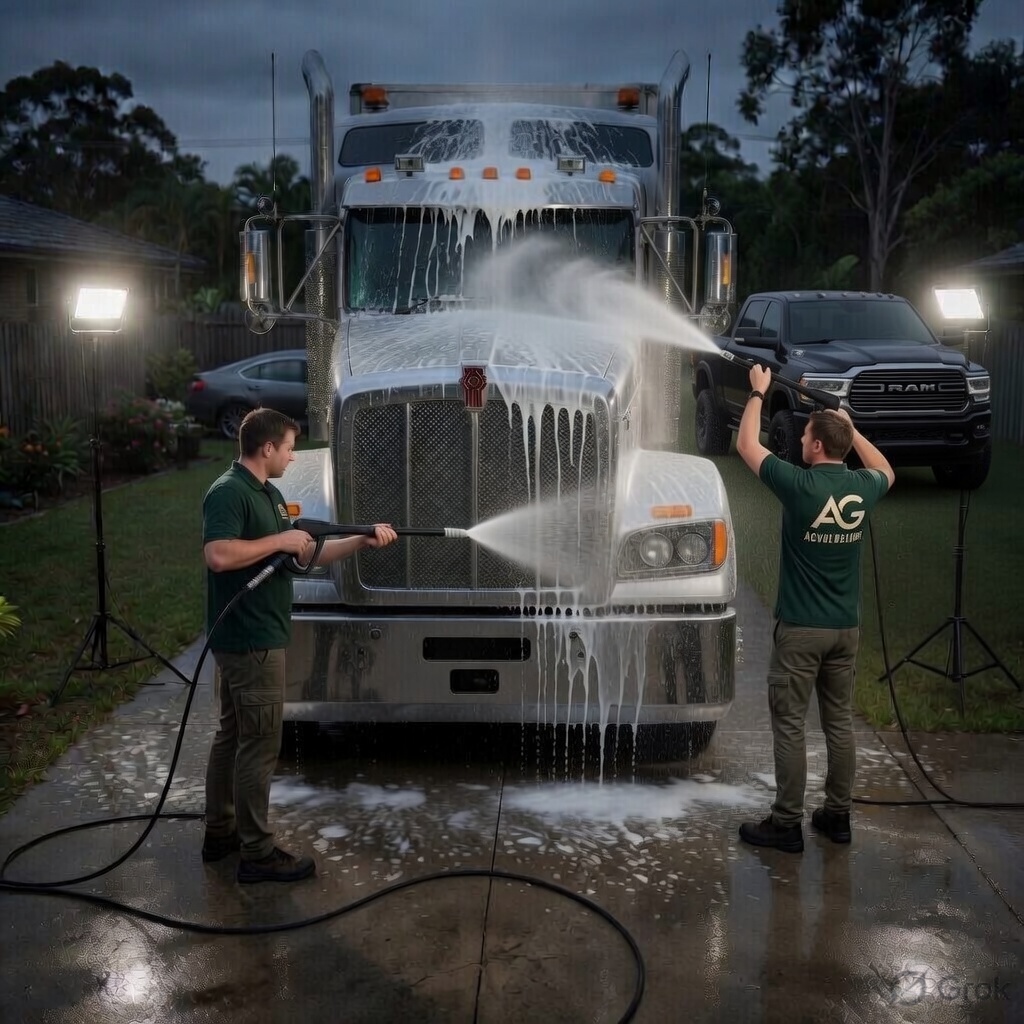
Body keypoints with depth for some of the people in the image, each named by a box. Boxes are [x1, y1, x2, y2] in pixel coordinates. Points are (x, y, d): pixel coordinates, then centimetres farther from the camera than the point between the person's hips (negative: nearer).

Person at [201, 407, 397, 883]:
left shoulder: (269, 494, 14)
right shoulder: (229, 492, -17)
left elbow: (306, 555, 18)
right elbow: (218, 555, -31)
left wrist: (362, 541, 10)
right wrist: (279, 540, -22)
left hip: (255, 636, 10)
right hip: (250, 640, -10)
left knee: (233, 736, 17)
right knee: (260, 744, -4)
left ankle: (220, 831, 28)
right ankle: (257, 853, 4)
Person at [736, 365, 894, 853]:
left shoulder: (799, 485, -16)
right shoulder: (862, 487, -1)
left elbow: (746, 445, -2)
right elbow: (886, 471, 26)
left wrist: (758, 393, 11)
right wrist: (851, 429, 26)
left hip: (800, 629, -5)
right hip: (846, 628, 6)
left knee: (789, 726, 2)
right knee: (839, 723, 14)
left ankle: (786, 824, 7)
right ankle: (837, 816, 23)